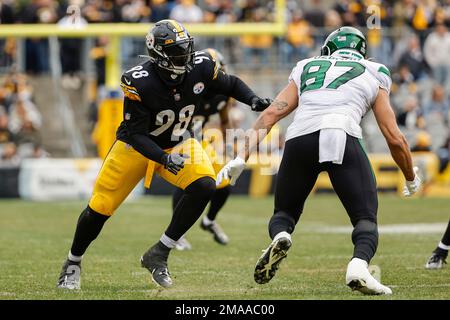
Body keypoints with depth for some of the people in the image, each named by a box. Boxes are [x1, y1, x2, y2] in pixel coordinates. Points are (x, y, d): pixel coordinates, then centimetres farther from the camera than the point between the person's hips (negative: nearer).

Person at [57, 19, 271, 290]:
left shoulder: (201, 68, -18)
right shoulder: (139, 83, -30)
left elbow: (231, 85, 3)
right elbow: (136, 135, -26)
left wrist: (253, 100, -17)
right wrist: (164, 159, -40)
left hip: (178, 143, 3)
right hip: (136, 146, -3)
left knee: (204, 186, -24)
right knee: (101, 207, -2)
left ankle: (158, 255, -13)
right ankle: (73, 263, 27)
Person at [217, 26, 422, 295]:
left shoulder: (306, 69, 31)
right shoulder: (374, 76, 28)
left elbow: (271, 114, 19)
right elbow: (395, 139, 24)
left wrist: (242, 157, 16)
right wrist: (411, 179, 39)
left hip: (300, 139, 2)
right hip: (343, 137, -2)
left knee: (285, 212, 20)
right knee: (366, 219, 6)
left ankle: (280, 236, -15)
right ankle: (359, 264, -26)